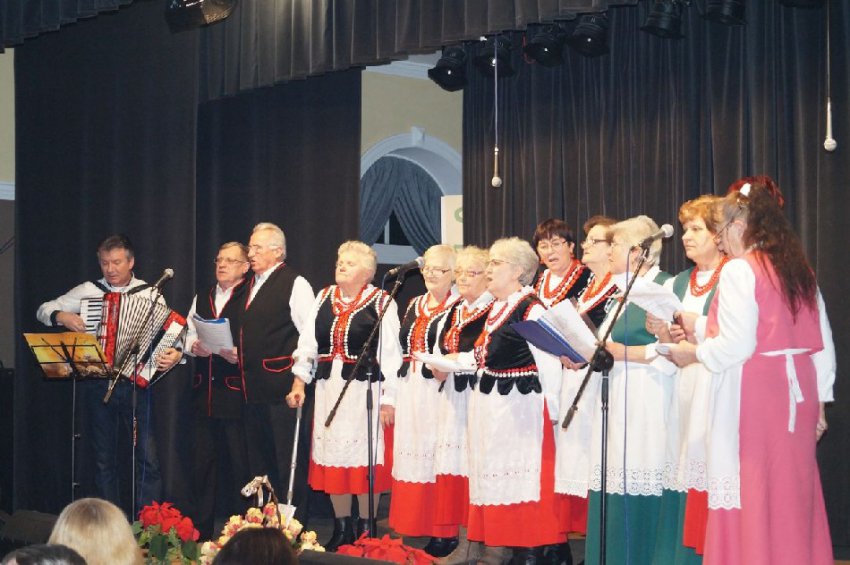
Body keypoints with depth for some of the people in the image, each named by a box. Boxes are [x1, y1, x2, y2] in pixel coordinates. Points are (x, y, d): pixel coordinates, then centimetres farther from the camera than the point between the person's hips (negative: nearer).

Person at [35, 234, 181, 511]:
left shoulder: (151, 295, 3)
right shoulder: (88, 291, 7)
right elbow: (44, 310, 12)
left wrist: (175, 354, -24)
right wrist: (62, 316, -10)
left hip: (135, 384, -2)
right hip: (96, 386, 2)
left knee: (148, 459, -8)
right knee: (104, 459, 10)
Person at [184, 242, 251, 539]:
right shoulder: (202, 297, 19)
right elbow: (188, 333, 19)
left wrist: (240, 354, -25)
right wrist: (194, 346, -1)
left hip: (236, 390, -6)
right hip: (205, 389, 7)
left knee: (239, 460, -1)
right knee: (203, 458, 10)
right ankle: (201, 528, 19)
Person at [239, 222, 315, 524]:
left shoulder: (295, 284, -8)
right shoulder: (252, 284, 17)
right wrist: (235, 351, 9)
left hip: (283, 383, -8)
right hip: (254, 386, 9)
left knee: (290, 459, -4)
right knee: (259, 459, 14)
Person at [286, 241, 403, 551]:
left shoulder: (381, 302, -4)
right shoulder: (324, 298, 11)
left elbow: (390, 353, -6)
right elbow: (307, 342, 10)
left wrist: (388, 398, -10)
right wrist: (299, 382, 1)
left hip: (365, 388, -5)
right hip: (328, 387, 5)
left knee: (363, 456, -1)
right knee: (332, 456, 8)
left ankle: (366, 529, 11)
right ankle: (341, 528, 20)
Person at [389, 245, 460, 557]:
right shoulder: (414, 306, 16)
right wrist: (392, 396, 15)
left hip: (440, 392, -7)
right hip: (410, 391, 7)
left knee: (437, 456, -4)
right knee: (412, 455, 9)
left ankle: (444, 534, 4)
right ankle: (418, 528, 17)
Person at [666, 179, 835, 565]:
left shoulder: (739, 271, -11)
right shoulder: (799, 270, 12)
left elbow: (735, 347, -17)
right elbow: (822, 344, 12)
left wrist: (692, 352, -1)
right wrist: (819, 399, 16)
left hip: (755, 397, -8)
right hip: (797, 393, 8)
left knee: (751, 500, -1)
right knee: (792, 498, 12)